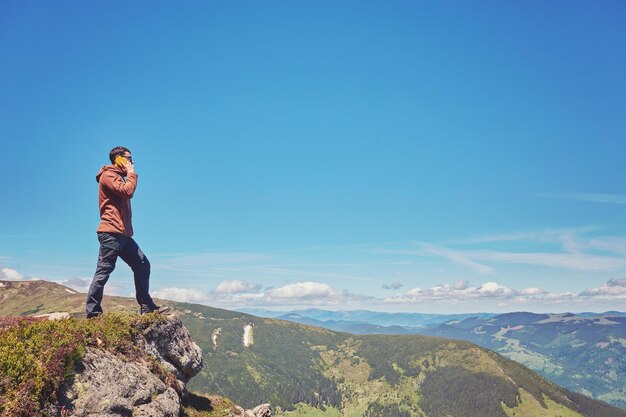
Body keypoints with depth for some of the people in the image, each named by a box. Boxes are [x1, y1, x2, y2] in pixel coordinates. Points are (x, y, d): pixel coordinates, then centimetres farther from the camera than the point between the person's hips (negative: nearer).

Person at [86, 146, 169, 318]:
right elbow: (127, 191, -18)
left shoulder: (118, 177, 26)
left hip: (123, 234, 10)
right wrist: (131, 173, -7)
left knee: (142, 264, 6)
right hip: (111, 233, -10)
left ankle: (146, 306, 9)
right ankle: (93, 312, -1)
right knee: (104, 271, -7)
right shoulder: (108, 175, -4)